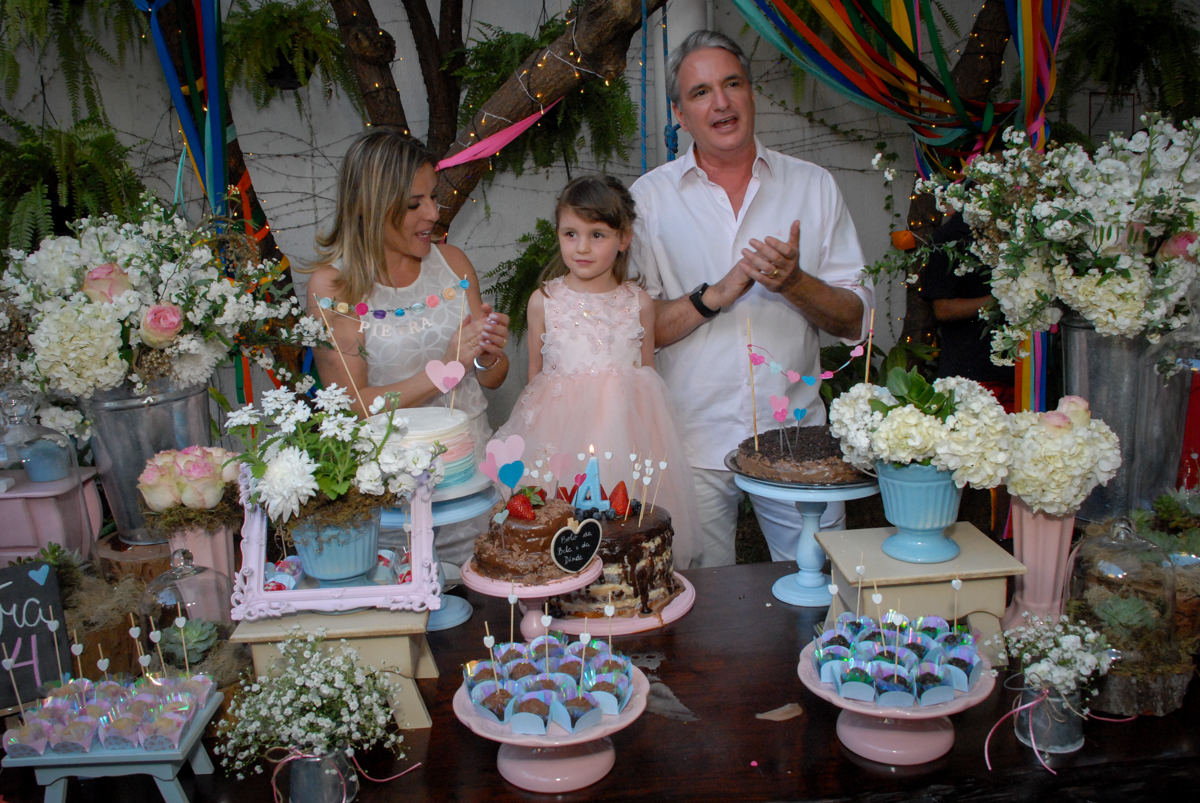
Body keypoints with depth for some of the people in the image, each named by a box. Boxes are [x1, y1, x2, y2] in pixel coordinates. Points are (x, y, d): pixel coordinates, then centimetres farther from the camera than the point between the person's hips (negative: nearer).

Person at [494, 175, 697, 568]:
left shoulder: (638, 302, 4)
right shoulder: (543, 301, 3)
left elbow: (647, 371, 12)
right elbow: (535, 373, 10)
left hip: (624, 425, 1)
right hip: (559, 427, 0)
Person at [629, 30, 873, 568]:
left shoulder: (814, 186, 6)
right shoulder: (650, 197, 2)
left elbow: (855, 321, 3)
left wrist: (794, 283, -14)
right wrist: (716, 294, -16)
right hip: (692, 445, -1)